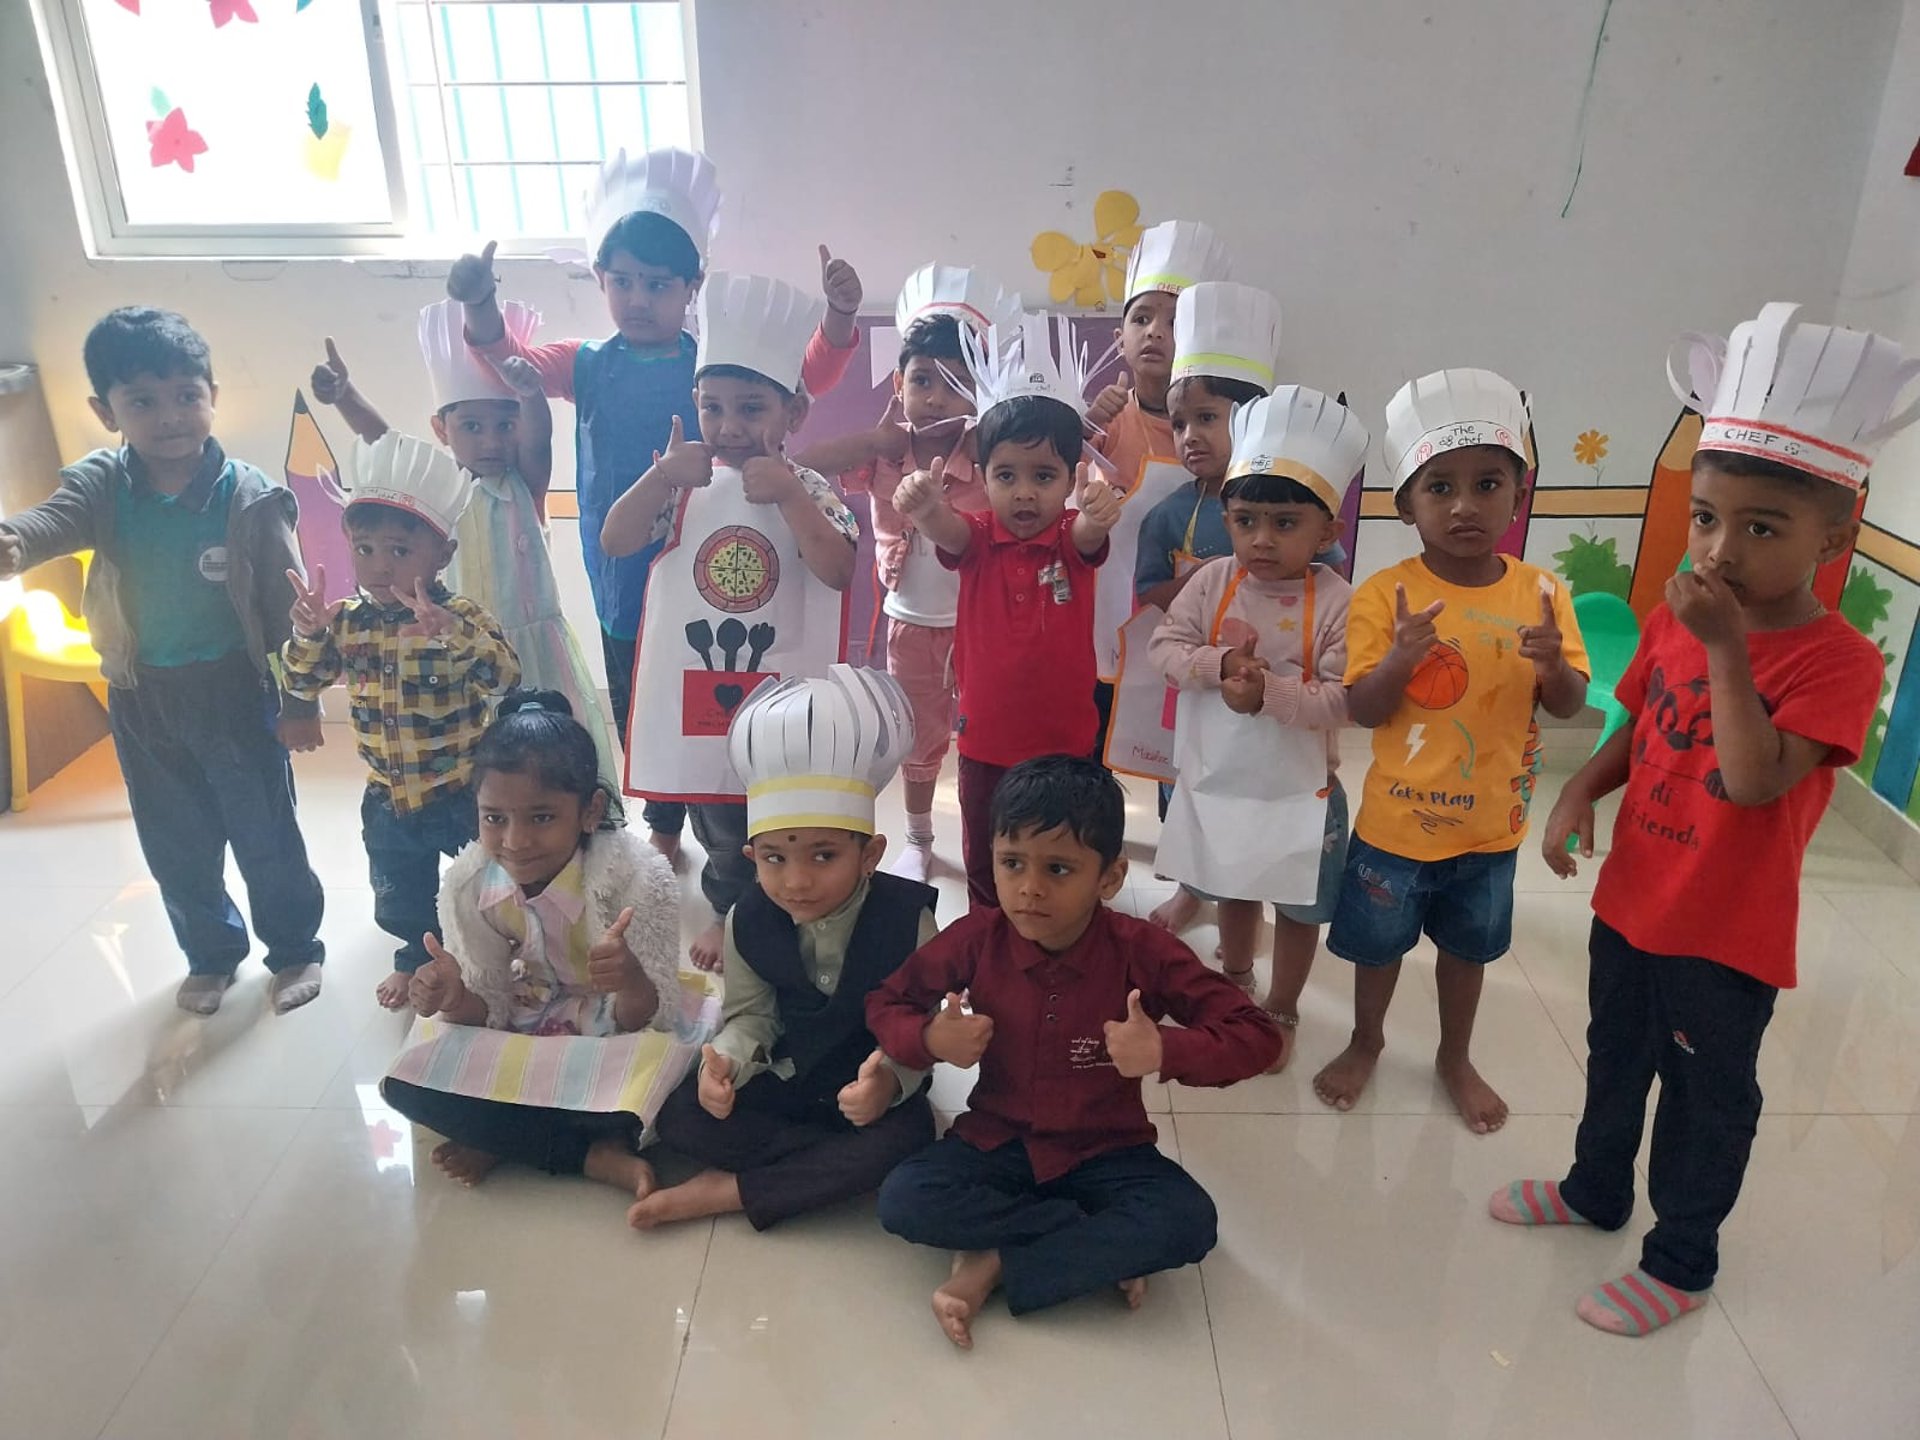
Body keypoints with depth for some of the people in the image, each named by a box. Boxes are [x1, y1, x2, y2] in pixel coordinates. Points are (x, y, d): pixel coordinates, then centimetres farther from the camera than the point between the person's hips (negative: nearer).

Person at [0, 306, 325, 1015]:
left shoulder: (252, 498, -15)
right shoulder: (101, 485, -7)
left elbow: (288, 607, -10)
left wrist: (300, 703, -8)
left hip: (235, 692, -4)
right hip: (141, 698, 4)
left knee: (266, 833, 9)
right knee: (174, 844, 17)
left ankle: (294, 949, 30)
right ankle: (211, 953, 38)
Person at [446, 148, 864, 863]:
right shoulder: (588, 365, 3)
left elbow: (808, 374, -13)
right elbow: (507, 359, -9)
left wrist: (839, 314, -32)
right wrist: (481, 304, -30)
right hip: (621, 582, 3)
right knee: (636, 713, 17)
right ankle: (662, 828, 37)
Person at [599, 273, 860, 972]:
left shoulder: (813, 491, -7)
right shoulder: (685, 487, 1)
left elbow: (838, 570, -21)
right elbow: (614, 542, -7)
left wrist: (787, 494, -27)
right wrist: (660, 477, -19)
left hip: (783, 686, -3)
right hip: (698, 685, 3)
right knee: (719, 821, 19)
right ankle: (728, 909, 41)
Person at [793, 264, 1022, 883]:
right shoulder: (881, 454, -11)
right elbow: (800, 463, -20)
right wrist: (881, 440, -23)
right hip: (909, 621, 2)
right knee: (919, 735, 19)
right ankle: (917, 838, 39)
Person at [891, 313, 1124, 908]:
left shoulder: (1072, 537, -9)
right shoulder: (978, 536, -9)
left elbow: (1088, 531, -32)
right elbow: (947, 530, -31)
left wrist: (1098, 513, -58)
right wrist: (924, 507, -56)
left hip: (1066, 741, -1)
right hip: (986, 741, 1)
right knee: (986, 866, 17)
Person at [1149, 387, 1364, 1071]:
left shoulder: (1334, 602, -19)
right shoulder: (1212, 582, -9)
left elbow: (1342, 701, -22)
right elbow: (1164, 647, -9)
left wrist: (1271, 690, -34)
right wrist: (1221, 663, -25)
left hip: (1298, 790, -3)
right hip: (1216, 781, 3)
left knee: (1298, 908, 15)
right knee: (1234, 891, 25)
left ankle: (1282, 1010, 38)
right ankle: (1235, 979, 51)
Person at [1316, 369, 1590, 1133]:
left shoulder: (1540, 593, -8)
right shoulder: (1384, 594, -17)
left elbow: (1569, 706, -6)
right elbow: (1361, 710, -17)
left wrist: (1554, 663, -28)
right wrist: (1400, 658, -37)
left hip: (1491, 822, 2)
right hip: (1397, 819, -2)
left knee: (1468, 946, 22)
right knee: (1378, 942, 18)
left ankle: (1456, 1058, 46)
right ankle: (1365, 1043, 45)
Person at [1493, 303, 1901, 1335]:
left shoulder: (1836, 659, -21)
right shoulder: (1674, 620, -3)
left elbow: (1755, 780, -33)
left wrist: (1727, 647, -34)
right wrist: (1578, 793, -7)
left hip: (1725, 938, -6)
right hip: (1629, 903, 6)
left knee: (1705, 1098, 13)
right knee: (1615, 1061, 25)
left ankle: (1681, 1262, 34)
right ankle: (1595, 1190, 49)